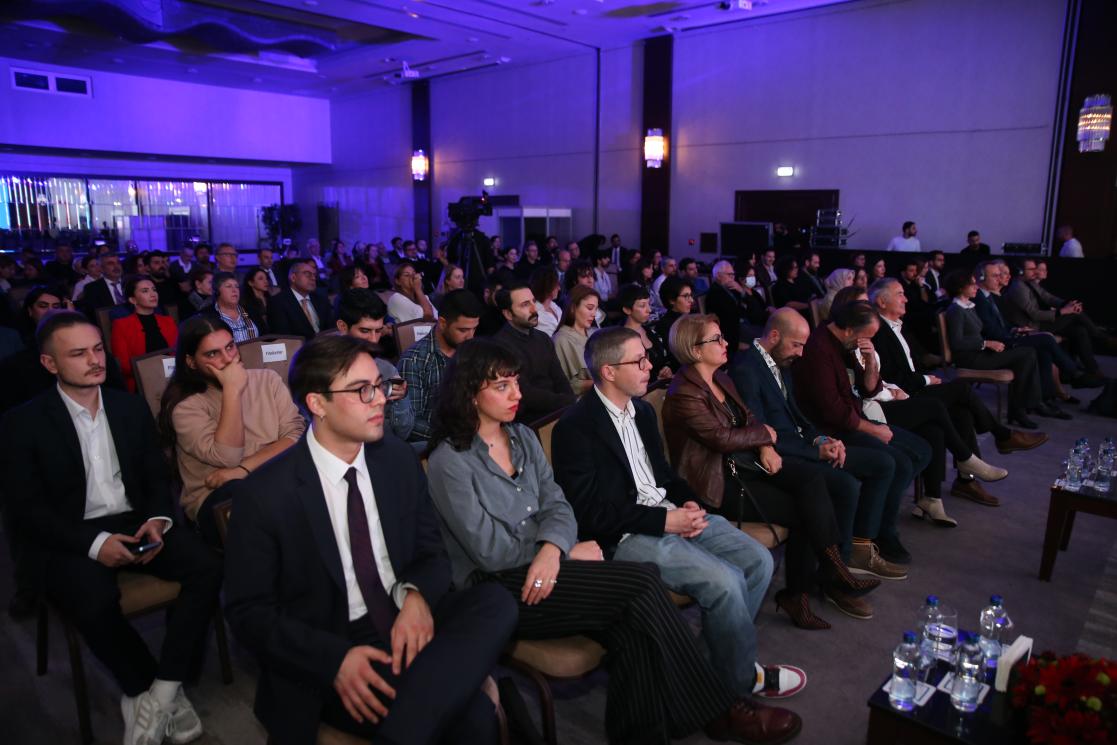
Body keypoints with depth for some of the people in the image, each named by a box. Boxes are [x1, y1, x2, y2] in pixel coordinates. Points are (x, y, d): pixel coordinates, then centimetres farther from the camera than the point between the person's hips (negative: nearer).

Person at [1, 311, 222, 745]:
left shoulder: (131, 407, 10)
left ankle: (157, 696, -14)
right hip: (70, 540, -3)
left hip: (134, 524, 4)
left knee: (208, 567, -22)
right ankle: (154, 692, -9)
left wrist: (157, 520, -10)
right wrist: (94, 542, -21)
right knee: (96, 601, -34)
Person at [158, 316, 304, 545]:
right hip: (217, 498, -3)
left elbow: (296, 434, -1)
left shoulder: (267, 379, 11)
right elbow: (227, 458, -14)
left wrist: (244, 469, -14)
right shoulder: (185, 404, 0)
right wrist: (232, 390, -13)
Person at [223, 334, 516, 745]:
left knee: (494, 602, -29)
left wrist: (417, 595, -15)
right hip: (325, 659, -6)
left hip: (408, 628, 6)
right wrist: (335, 659, -22)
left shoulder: (399, 458, 2)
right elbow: (248, 611, -6)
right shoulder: (264, 495, -10)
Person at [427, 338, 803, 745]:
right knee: (640, 586, -21)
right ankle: (719, 710, -7)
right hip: (500, 590, -6)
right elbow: (490, 550, -12)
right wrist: (571, 553, -8)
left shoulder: (523, 437, 10)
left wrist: (552, 548, -20)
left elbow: (556, 505, 3)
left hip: (545, 565, 6)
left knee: (631, 626, -24)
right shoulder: (450, 461, -10)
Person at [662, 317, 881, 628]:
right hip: (718, 481, -8)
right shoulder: (684, 394, -17)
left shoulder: (721, 379, 12)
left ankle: (833, 572, -11)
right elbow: (723, 438, -21)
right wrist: (764, 434, -6)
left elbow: (748, 418, 13)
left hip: (746, 462, 8)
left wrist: (765, 447, -7)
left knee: (811, 479, -16)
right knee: (802, 512, -14)